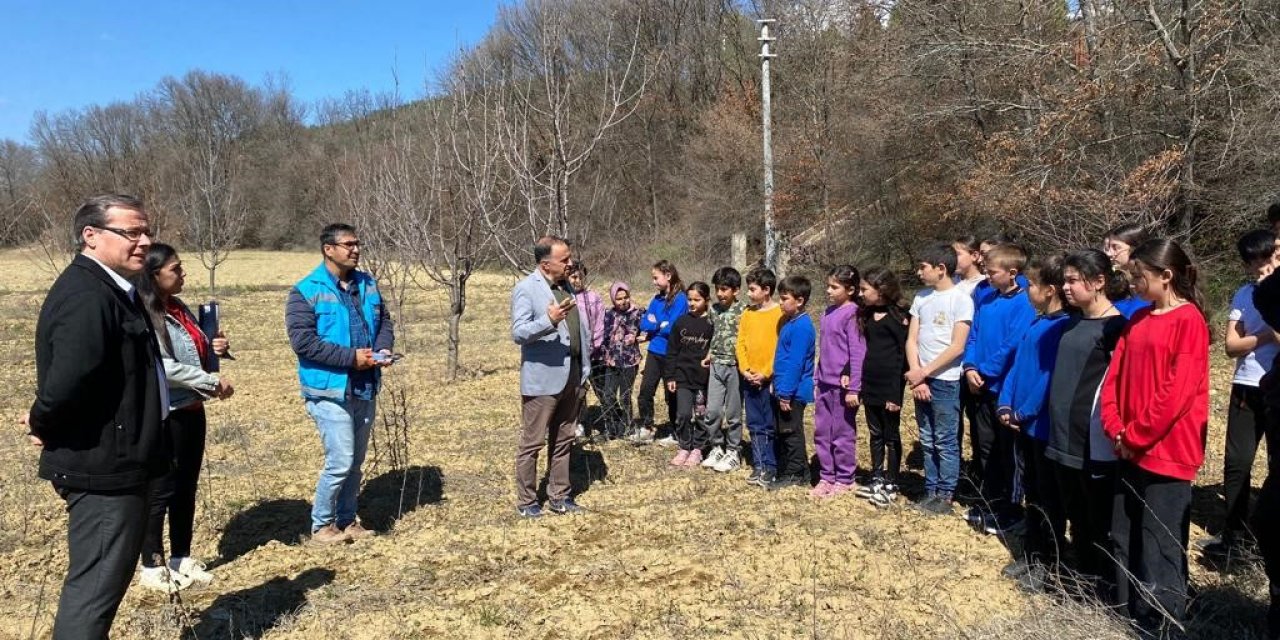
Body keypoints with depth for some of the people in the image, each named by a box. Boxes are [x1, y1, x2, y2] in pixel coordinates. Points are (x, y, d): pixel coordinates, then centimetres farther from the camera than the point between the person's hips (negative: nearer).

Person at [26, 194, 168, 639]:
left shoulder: (110, 290, 12)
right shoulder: (87, 298, -23)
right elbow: (68, 381, -33)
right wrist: (44, 426, -16)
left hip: (112, 459, 11)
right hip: (101, 465, -11)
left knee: (97, 579, 24)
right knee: (96, 583, 0)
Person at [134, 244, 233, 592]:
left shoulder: (180, 308, 10)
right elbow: (161, 367, -23)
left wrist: (214, 348, 0)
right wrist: (213, 382, -20)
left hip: (192, 410, 8)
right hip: (163, 416, -8)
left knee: (187, 488, 15)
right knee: (161, 490, 4)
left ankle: (182, 559, 28)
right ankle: (152, 566, 19)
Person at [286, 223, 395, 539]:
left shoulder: (368, 284, 9)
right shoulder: (306, 291, -10)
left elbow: (384, 322, 17)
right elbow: (302, 340, -18)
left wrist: (383, 348, -5)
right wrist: (351, 357, -21)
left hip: (365, 389, 7)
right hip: (330, 391, -6)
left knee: (356, 462, 15)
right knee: (340, 462, -7)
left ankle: (347, 520, 30)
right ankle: (321, 525, 13)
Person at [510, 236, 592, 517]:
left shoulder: (566, 286, 13)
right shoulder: (526, 289, -11)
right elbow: (518, 332, -19)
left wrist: (585, 370, 14)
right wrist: (549, 320, -35)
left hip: (572, 377, 8)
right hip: (542, 380, -7)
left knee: (563, 442, 15)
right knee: (532, 443, 3)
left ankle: (559, 497, 26)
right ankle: (526, 501, 16)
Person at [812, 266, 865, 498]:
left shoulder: (852, 314, -12)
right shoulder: (828, 313, 11)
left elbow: (857, 353, -15)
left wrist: (854, 389, -16)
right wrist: (817, 381, 15)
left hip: (842, 385, -7)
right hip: (824, 384, 7)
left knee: (842, 434, 4)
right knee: (821, 433, 11)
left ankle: (844, 480, 17)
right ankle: (826, 477, 22)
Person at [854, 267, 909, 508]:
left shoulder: (897, 317, -11)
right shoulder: (868, 315, 10)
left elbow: (903, 356, -14)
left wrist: (896, 393, -16)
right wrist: (860, 384, 9)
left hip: (889, 386, -7)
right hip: (870, 385, 7)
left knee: (891, 436, 4)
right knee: (875, 435, 14)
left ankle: (891, 485, 13)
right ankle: (877, 480, 24)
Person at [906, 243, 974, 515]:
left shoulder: (961, 299, -8)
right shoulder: (921, 298, 10)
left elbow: (957, 347, -12)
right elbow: (912, 340, 7)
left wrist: (923, 372, -12)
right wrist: (916, 376, -5)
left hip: (945, 380, -6)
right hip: (921, 380, 6)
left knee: (945, 442, 1)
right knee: (927, 440, 11)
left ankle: (945, 496, 10)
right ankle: (930, 492, 19)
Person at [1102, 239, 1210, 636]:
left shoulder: (1189, 321, -11)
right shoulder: (1138, 320, 12)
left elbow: (1177, 393, -18)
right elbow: (1115, 377, 9)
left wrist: (1135, 436, -13)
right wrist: (1117, 430, -3)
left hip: (1167, 453, -8)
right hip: (1132, 452, 8)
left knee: (1159, 552, 1)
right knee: (1124, 543, 14)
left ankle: (1160, 627, 13)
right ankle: (1128, 621, 27)